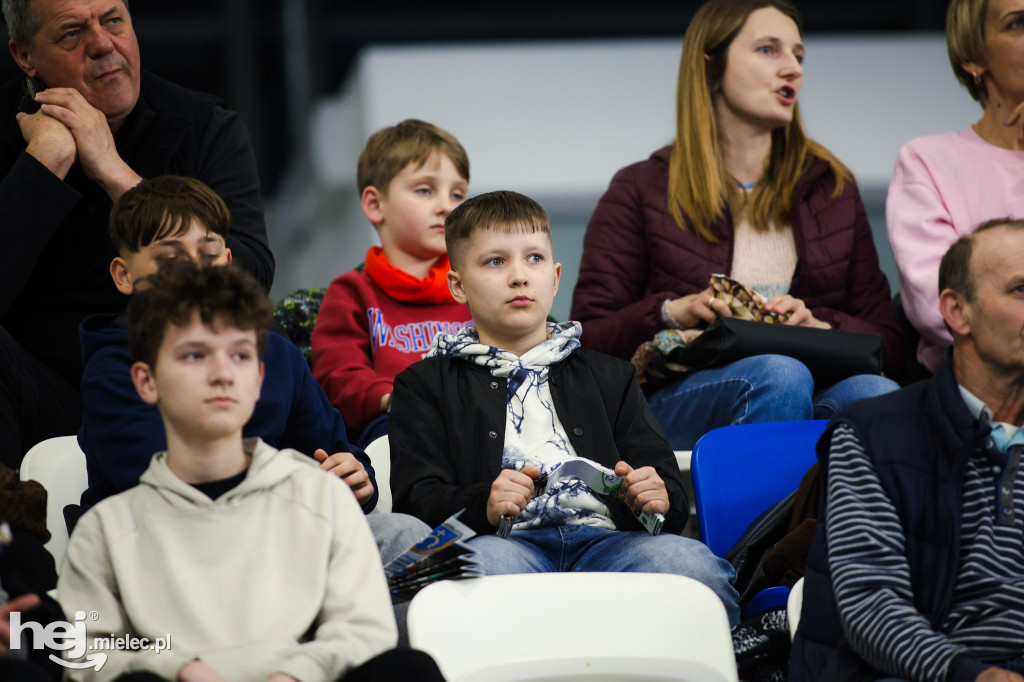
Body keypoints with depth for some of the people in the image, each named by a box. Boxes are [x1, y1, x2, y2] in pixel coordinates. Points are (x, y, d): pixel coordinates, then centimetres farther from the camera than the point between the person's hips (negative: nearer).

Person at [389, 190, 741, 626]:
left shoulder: (608, 377, 33)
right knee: (483, 563, -42)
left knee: (690, 564, -34)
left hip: (603, 537, 2)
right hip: (507, 541, -2)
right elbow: (418, 499, 9)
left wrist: (658, 498, -2)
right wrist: (484, 505, -14)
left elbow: (668, 487, 25)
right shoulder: (425, 385, 25)